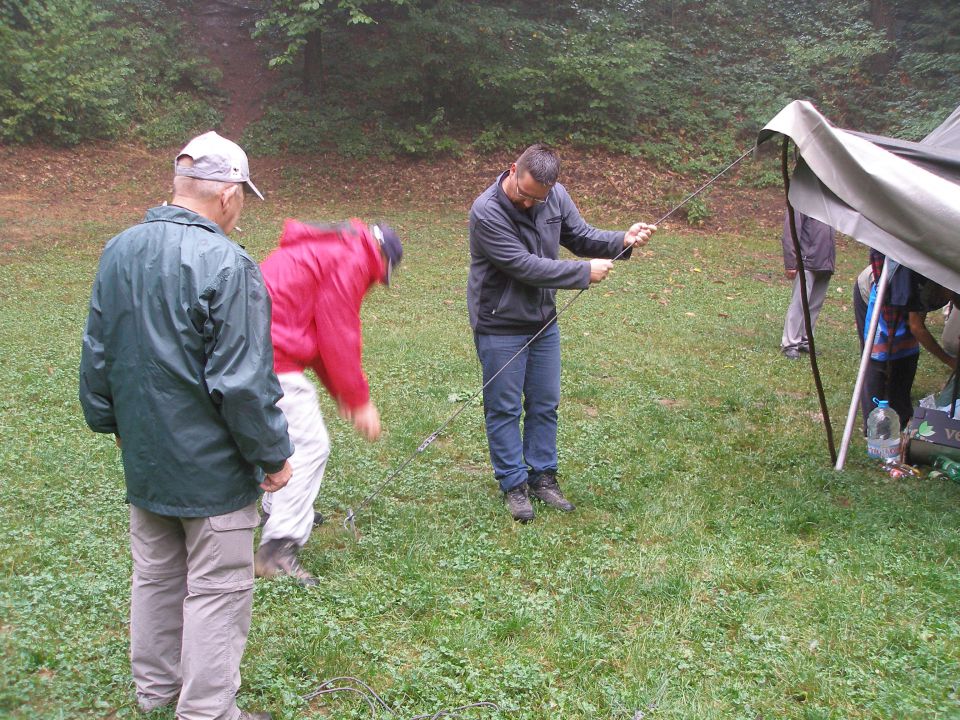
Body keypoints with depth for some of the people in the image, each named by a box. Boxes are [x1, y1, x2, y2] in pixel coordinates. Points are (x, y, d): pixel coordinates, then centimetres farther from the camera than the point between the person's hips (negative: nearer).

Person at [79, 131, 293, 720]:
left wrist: (109, 421, 24)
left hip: (143, 457, 8)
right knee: (217, 589, 6)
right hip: (212, 466, -7)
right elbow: (243, 382, -22)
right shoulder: (226, 263, -22)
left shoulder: (119, 251, 2)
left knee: (156, 575, 22)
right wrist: (273, 455, -10)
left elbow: (97, 355, 12)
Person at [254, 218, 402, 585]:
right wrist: (359, 401, -3)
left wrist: (340, 393, 23)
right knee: (310, 444, -8)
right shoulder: (352, 261, -7)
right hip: (274, 358, -11)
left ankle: (279, 511, 39)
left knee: (289, 435, 25)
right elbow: (339, 338, -11)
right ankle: (277, 548, -8)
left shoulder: (323, 250, 24)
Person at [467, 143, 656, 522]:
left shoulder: (556, 196, -5)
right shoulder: (487, 212, -24)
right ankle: (514, 484, 17)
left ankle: (543, 476, 27)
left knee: (545, 404, 14)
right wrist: (584, 272, -21)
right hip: (500, 326, -6)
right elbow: (524, 266, -26)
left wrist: (623, 240, -13)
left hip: (543, 321, 6)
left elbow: (581, 236, 6)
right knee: (505, 408, 4)